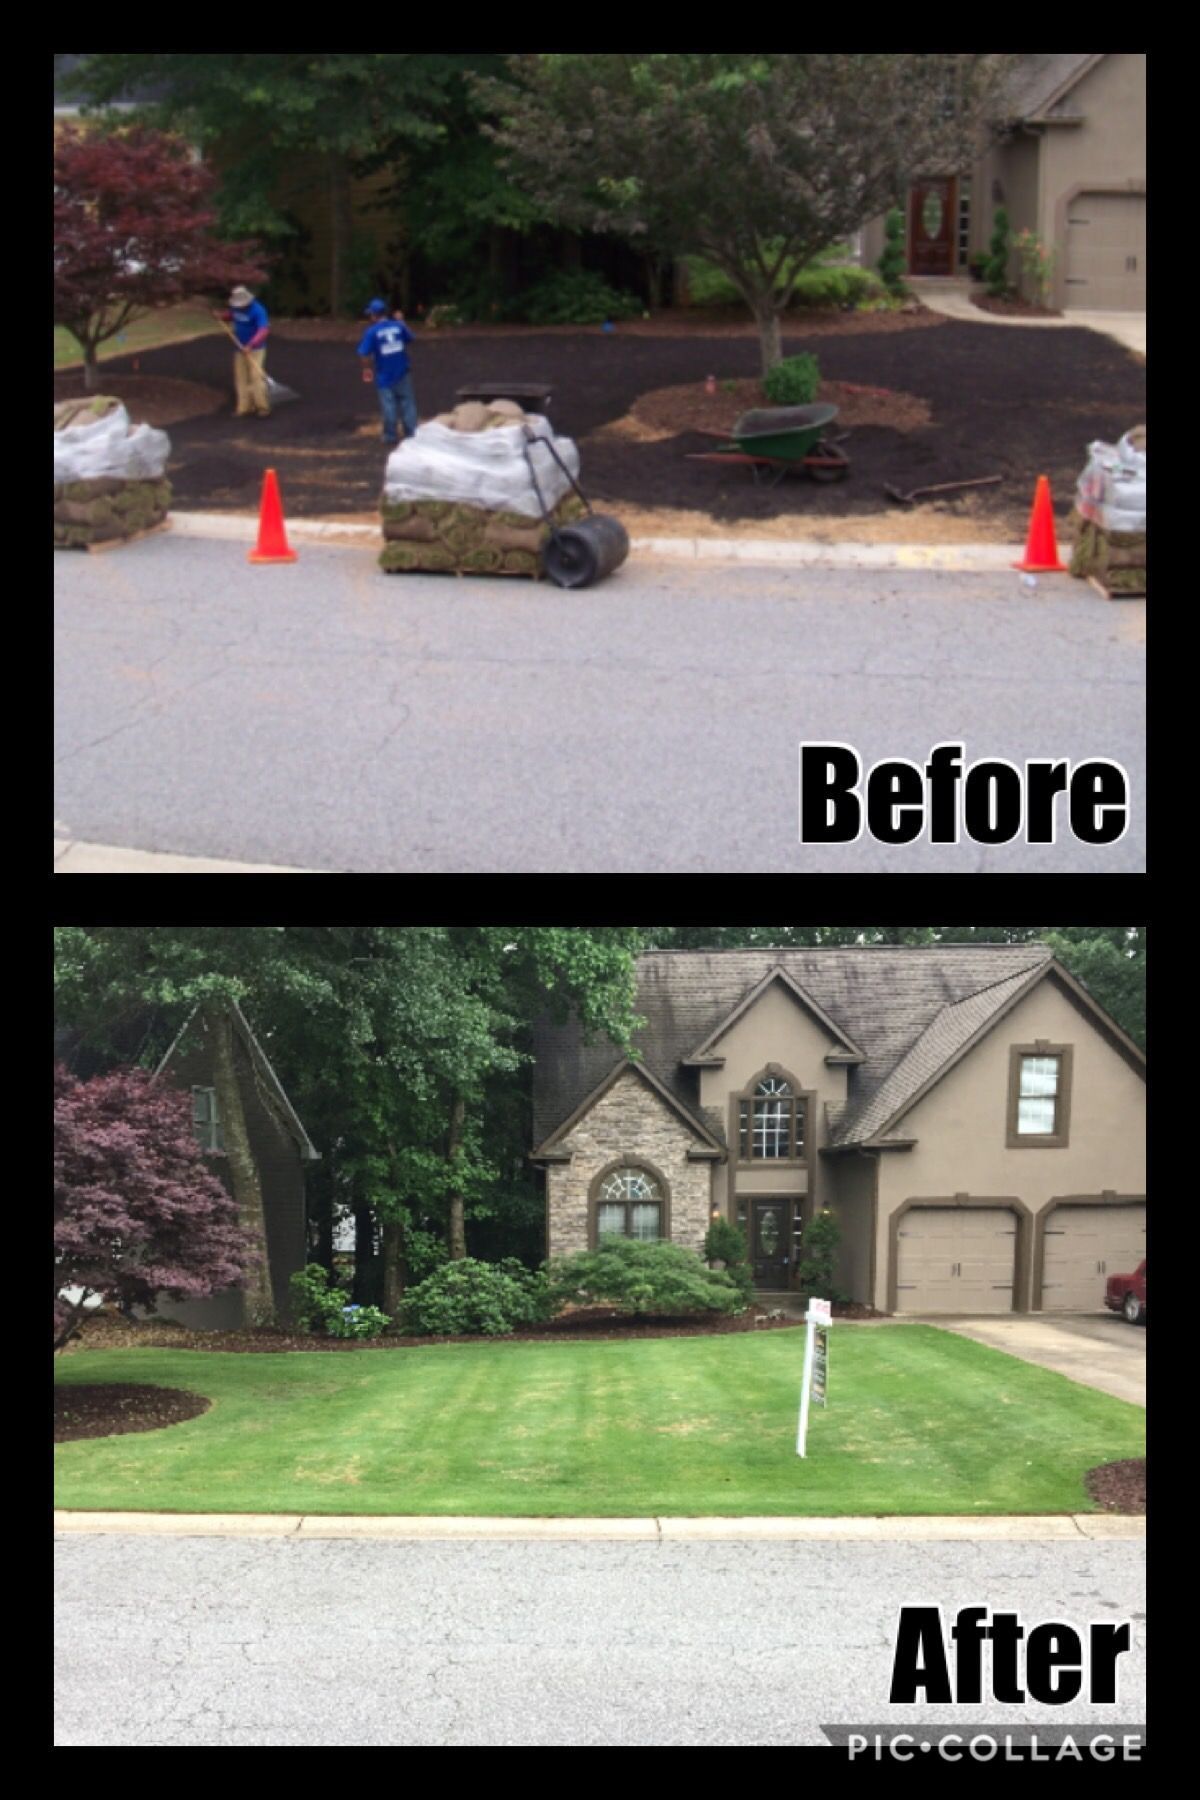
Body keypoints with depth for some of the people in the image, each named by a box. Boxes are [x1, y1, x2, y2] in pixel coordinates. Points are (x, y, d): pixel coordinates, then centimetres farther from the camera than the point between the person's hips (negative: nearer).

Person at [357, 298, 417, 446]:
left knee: (388, 405, 5)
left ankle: (391, 435, 10)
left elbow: (365, 353, -13)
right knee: (407, 403, 9)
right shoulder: (399, 326, -2)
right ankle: (411, 432, 11)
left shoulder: (371, 331, -12)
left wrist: (367, 368, 4)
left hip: (384, 374, -2)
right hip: (402, 373, 3)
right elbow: (409, 339, 17)